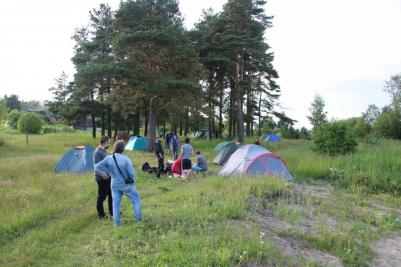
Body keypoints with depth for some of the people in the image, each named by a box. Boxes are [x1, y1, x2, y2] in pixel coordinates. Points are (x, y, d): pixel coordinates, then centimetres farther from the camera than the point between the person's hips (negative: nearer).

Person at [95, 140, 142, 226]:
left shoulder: (108, 158, -12)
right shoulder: (125, 159, -24)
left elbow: (97, 168, -6)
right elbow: (132, 173, -18)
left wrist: (104, 174, 7)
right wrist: (133, 180, 3)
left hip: (115, 184, 4)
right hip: (126, 184, -3)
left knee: (116, 203, 17)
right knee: (136, 199, 16)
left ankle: (117, 223, 23)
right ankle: (139, 218, 21)